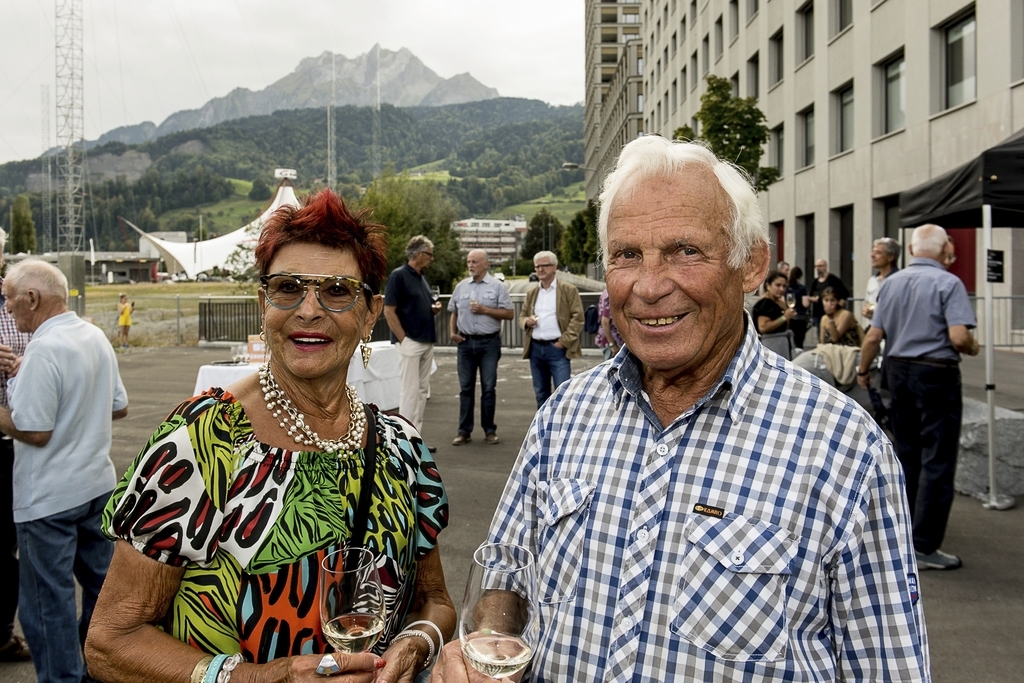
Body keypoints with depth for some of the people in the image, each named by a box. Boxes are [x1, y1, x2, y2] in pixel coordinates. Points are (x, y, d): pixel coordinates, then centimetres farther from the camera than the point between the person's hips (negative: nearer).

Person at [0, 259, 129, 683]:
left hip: (48, 498, -8)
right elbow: (118, 407, 12)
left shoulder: (43, 351, -20)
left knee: (47, 601, 5)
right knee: (100, 582, 18)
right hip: (97, 484, 8)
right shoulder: (96, 337, 5)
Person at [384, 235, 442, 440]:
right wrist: (403, 340, -16)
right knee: (410, 390, -6)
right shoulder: (399, 275, -11)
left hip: (427, 343, 9)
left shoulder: (422, 277, 14)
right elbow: (389, 311, -15)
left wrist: (435, 309, 1)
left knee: (422, 391, 11)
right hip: (410, 342, -9)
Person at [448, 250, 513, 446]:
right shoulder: (461, 286, 10)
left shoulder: (497, 286, 0)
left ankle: (489, 430, 12)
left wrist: (484, 310, -13)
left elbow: (509, 313, -4)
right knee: (466, 387, 5)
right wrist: (452, 332, 2)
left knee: (489, 388, 2)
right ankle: (464, 431, 11)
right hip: (465, 342, 3)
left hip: (489, 342, -3)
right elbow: (453, 312, 17)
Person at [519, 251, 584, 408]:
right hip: (535, 348, 5)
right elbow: (522, 315, 21)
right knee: (541, 393, 12)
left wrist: (563, 342, -12)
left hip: (557, 348, -5)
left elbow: (577, 318, -6)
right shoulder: (532, 292, 15)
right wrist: (526, 321, -3)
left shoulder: (568, 290, -1)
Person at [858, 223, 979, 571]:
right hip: (936, 374, -6)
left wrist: (863, 370, 17)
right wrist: (973, 348, 1)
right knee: (936, 460, -1)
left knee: (907, 455, 17)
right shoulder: (948, 283, -11)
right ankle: (924, 546, 0)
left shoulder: (891, 283, 5)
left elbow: (874, 337, 3)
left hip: (898, 370, 6)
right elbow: (959, 337, -20)